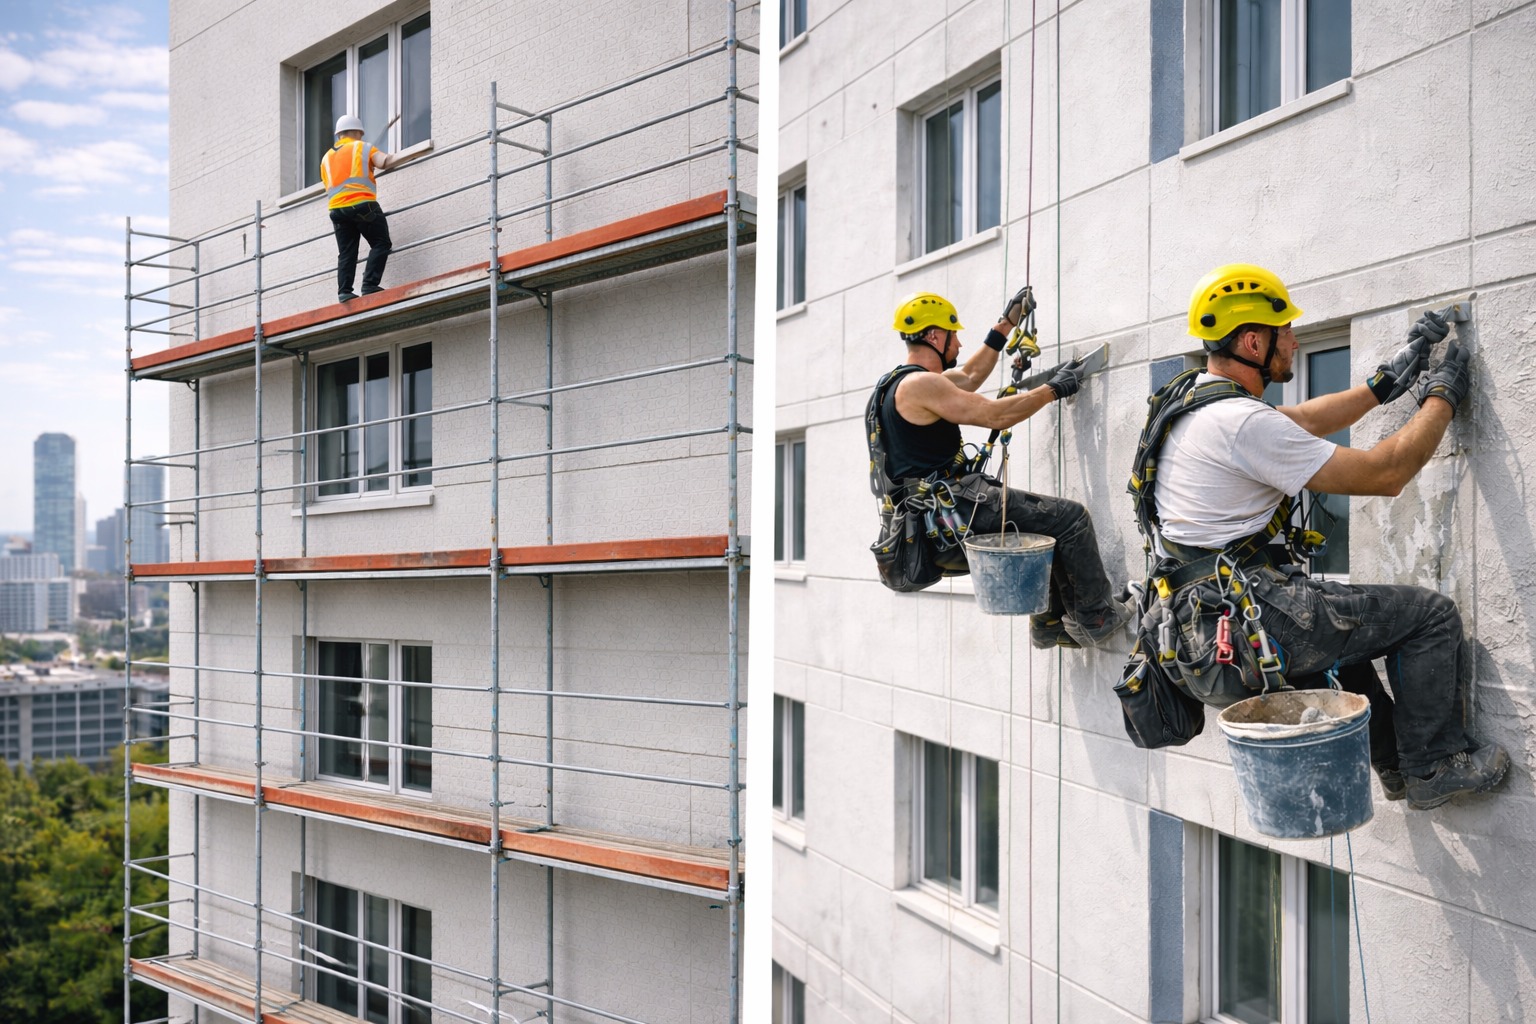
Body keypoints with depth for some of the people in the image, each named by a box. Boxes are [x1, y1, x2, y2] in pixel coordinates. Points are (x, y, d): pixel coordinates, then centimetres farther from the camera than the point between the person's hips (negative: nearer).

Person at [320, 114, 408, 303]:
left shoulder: (326, 158, 22)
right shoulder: (362, 147, 7)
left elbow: (328, 187, 21)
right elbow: (385, 162, -9)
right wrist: (401, 155, 2)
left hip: (336, 209, 5)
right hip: (362, 205, -5)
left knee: (346, 253, 7)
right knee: (381, 244, 1)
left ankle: (344, 292, -3)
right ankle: (370, 285, -12)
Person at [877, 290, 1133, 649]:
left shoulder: (900, 383, 16)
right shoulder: (919, 384, -16)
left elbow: (969, 376, 30)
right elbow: (996, 415, -19)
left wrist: (1007, 323, 31)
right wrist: (1055, 388, -5)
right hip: (955, 508, -11)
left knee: (1050, 519, 22)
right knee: (1071, 518, -5)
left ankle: (1049, 624, 25)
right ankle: (1095, 620, 8)